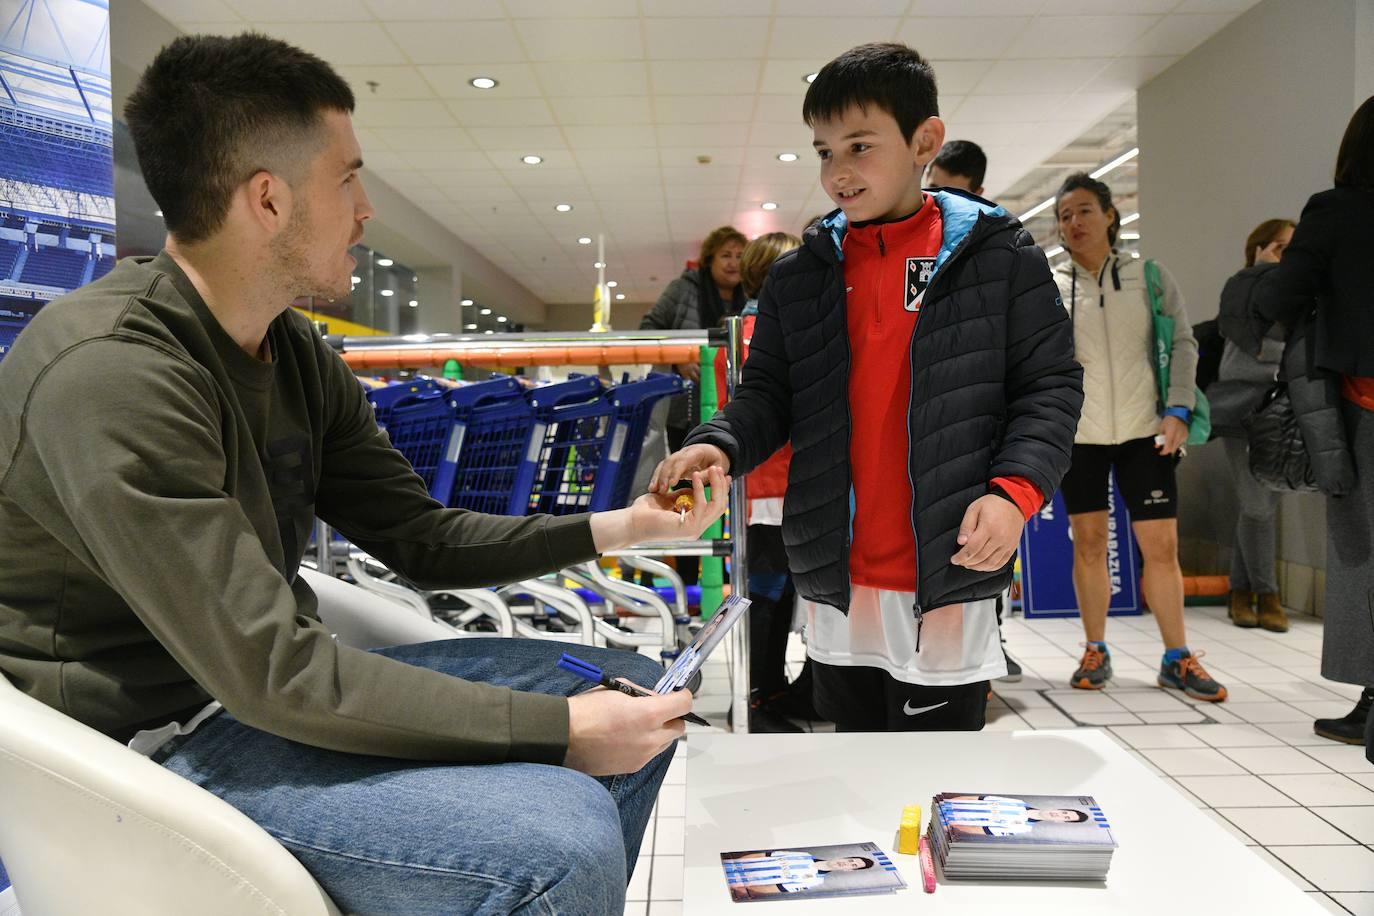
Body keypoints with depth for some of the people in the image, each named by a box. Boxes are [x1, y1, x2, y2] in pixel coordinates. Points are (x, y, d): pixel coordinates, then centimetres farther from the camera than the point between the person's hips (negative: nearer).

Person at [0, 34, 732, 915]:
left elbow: (420, 537, 7)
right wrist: (558, 729, -24)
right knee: (563, 838, -29)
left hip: (278, 682, 8)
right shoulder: (110, 373, -24)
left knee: (635, 690, 7)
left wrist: (621, 526, -1)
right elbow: (273, 676, -27)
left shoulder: (298, 353, 3)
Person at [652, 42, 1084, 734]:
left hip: (948, 583, -3)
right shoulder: (798, 276, 6)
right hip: (836, 586, 4)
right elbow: (768, 396, 9)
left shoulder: (998, 257, -3)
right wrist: (720, 444, -11)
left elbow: (1050, 385, -2)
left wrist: (1014, 490, -17)